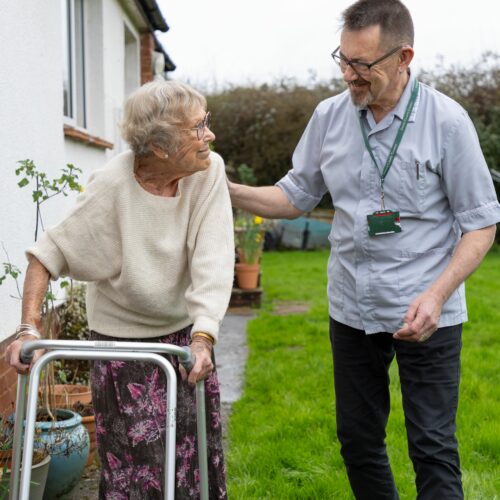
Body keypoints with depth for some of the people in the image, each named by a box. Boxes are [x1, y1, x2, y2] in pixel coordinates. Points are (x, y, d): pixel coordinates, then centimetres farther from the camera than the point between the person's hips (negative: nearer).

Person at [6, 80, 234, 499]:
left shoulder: (209, 171, -16)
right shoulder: (112, 187, -23)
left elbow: (213, 263, -23)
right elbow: (49, 255, -17)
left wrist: (203, 337, -33)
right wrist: (29, 329, -25)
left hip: (185, 334, 3)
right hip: (121, 336, -3)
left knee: (195, 452, 13)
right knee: (137, 460, 3)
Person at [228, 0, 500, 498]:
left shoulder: (446, 120, -12)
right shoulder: (329, 116, -1)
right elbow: (295, 197, 9)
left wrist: (437, 294, -21)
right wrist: (228, 191, -7)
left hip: (426, 313, -4)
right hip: (352, 309, 4)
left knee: (432, 448, 0)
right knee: (358, 441, 16)